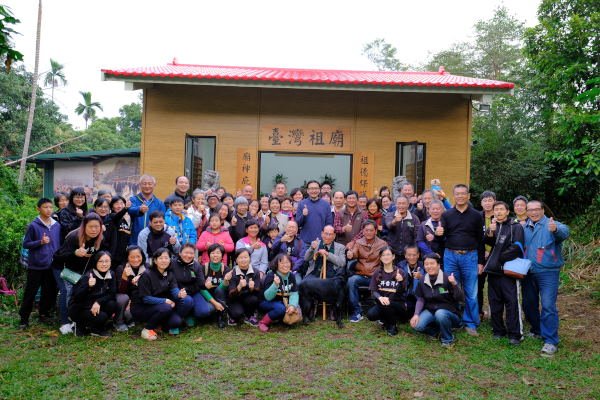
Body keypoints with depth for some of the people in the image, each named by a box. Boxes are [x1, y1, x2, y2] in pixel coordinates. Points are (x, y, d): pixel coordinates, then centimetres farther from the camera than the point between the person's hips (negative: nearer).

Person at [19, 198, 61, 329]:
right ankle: (24, 319, 15)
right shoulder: (33, 225, -8)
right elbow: (25, 244, -4)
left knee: (50, 292, 11)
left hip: (52, 265, 4)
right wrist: (40, 242, -19)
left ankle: (44, 314, 28)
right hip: (36, 266, -4)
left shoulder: (57, 225, 4)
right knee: (30, 293, 3)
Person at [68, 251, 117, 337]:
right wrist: (88, 286, -45)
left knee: (112, 304, -22)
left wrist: (99, 302, -26)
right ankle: (81, 325, 1)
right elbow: (77, 298, -27)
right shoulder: (87, 277, -20)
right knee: (101, 317, -30)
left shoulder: (110, 276, -4)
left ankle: (98, 328, 0)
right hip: (79, 309, -6)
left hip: (95, 307, 6)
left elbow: (112, 294, -8)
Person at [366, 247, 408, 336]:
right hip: (381, 304, 2)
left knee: (387, 303, -34)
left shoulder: (400, 272, -2)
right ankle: (386, 320, 7)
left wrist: (400, 281, -28)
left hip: (397, 304, -2)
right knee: (370, 315, -26)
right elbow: (373, 291, -3)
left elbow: (401, 293, -8)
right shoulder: (377, 273, 4)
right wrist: (380, 298, -26)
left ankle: (393, 325, -7)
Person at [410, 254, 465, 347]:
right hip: (430, 311, 4)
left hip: (449, 312, -3)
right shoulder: (422, 281, -1)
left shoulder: (447, 279, -15)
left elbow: (461, 299, -18)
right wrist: (416, 314, -10)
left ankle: (448, 339, -9)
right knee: (417, 326, -24)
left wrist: (454, 284, -34)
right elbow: (420, 300, 6)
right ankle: (438, 330, 8)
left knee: (440, 314, -38)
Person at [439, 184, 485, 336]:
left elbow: (480, 239, 4)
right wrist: (438, 233, -20)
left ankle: (471, 323, 15)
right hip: (450, 256, 1)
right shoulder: (447, 215, 6)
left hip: (470, 256, -1)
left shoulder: (476, 215, 4)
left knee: (471, 293, 3)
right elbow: (442, 235, 4)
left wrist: (481, 262, 2)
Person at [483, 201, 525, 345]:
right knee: (495, 302, 9)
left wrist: (500, 258, -7)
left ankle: (515, 334, -1)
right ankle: (498, 330, 19)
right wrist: (490, 232, -24)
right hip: (493, 270, 5)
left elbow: (516, 247, -9)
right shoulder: (491, 226, 15)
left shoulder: (516, 227, 2)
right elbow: (488, 242, -3)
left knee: (512, 302, -7)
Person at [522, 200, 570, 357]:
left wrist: (556, 229, -53)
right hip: (528, 272, 6)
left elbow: (564, 231, -30)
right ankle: (537, 331, 36)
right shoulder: (524, 227, 10)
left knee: (548, 306, -12)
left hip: (548, 272, -6)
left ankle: (551, 341, -4)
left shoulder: (551, 224, -8)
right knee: (529, 303, 15)